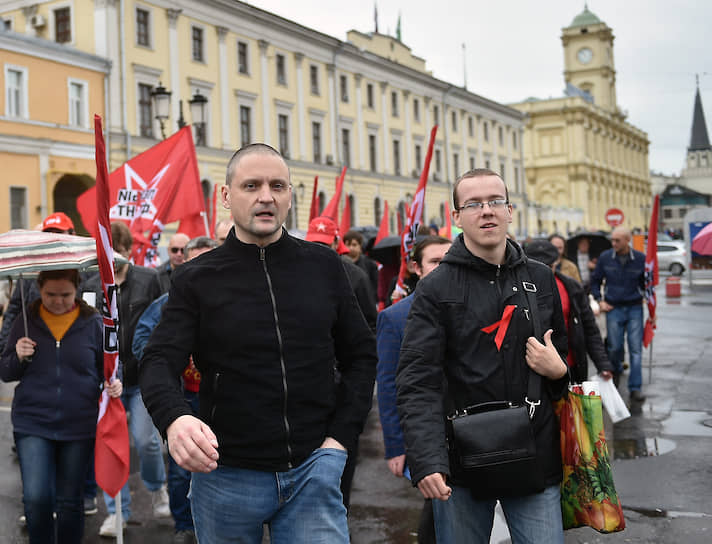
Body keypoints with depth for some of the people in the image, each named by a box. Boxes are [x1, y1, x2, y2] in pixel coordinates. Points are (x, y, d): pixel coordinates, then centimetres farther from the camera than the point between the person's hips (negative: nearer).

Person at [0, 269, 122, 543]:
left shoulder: (93, 323, 0)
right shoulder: (25, 323, 3)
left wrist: (113, 385, -13)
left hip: (79, 426, 0)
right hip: (33, 423, 0)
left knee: (70, 500, 10)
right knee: (36, 497, -12)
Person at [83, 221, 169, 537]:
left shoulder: (149, 279, -1)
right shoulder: (92, 287, 7)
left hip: (143, 377, -2)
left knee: (145, 439, -6)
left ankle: (157, 488, 25)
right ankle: (117, 512, 19)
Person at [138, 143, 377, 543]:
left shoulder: (324, 266, 3)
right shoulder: (197, 280, -2)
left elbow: (361, 355, 9)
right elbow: (159, 363, -10)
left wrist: (341, 436, -1)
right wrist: (174, 418, -31)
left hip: (313, 470, 1)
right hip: (226, 475, 0)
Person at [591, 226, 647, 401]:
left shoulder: (641, 259, -3)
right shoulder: (605, 257, -1)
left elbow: (647, 283, 9)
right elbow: (595, 280, 12)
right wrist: (599, 300, 3)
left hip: (634, 309, -1)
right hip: (613, 308, 1)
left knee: (636, 349, -3)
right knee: (614, 347, 5)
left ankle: (635, 388, 0)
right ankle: (616, 371, 37)